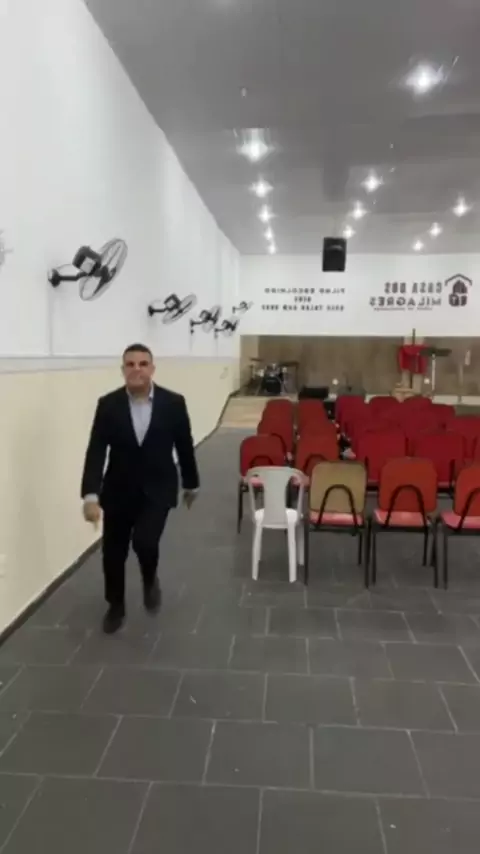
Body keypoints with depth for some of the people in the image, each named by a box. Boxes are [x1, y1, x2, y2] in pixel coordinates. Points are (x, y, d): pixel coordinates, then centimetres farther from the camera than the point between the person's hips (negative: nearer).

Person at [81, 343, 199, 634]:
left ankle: (150, 579, 17)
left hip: (157, 488, -1)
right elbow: (96, 452, -14)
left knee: (144, 541, -20)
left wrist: (192, 484, 12)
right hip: (118, 489, 2)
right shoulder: (108, 405, -9)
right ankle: (116, 607, 36)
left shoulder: (173, 403, -9)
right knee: (113, 553, 9)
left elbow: (184, 446, 3)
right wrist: (91, 495, -25)